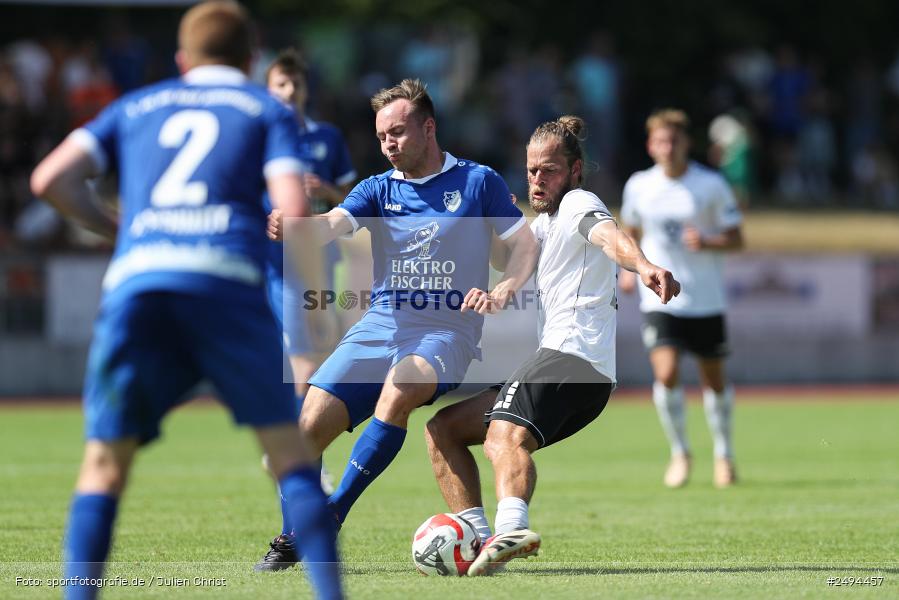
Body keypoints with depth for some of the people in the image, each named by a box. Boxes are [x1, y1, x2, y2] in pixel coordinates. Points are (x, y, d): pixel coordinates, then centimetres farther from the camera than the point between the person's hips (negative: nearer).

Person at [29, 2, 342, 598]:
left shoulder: (134, 107, 27)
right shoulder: (268, 110, 20)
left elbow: (52, 179, 14)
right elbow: (293, 210, 3)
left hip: (134, 281, 2)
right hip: (226, 279, -2)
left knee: (104, 464, 7)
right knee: (289, 448, 7)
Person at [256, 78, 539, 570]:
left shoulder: (478, 182, 4)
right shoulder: (377, 189, 10)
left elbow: (525, 245, 6)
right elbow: (332, 224, -9)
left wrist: (504, 288, -15)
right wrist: (291, 229, -31)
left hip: (446, 331, -3)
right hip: (379, 327, 3)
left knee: (400, 387, -35)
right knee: (311, 423, -13)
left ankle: (330, 517, -28)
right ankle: (292, 539, 7)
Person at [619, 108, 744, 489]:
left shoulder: (711, 186, -6)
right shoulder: (638, 186, 0)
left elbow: (735, 239, -2)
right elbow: (630, 230, 18)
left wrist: (706, 242, -22)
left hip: (705, 299, 0)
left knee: (714, 380, 9)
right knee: (666, 373, -17)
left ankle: (723, 454, 30)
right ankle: (679, 452, 4)